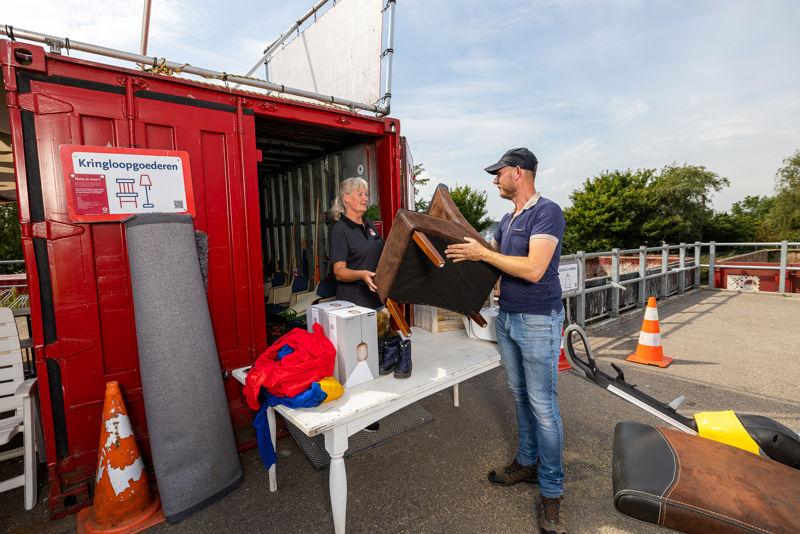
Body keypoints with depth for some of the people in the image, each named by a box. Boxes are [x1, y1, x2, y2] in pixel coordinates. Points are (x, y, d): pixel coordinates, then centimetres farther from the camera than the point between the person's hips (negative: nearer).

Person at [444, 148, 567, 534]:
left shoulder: (547, 212, -14)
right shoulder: (507, 220, 12)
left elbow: (533, 270, -24)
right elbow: (490, 258, 21)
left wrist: (481, 253, -19)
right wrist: (462, 248, 9)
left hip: (538, 322, -8)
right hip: (507, 318, 8)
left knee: (543, 405, 1)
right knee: (520, 396, 18)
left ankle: (551, 491, 18)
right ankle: (528, 463, 36)